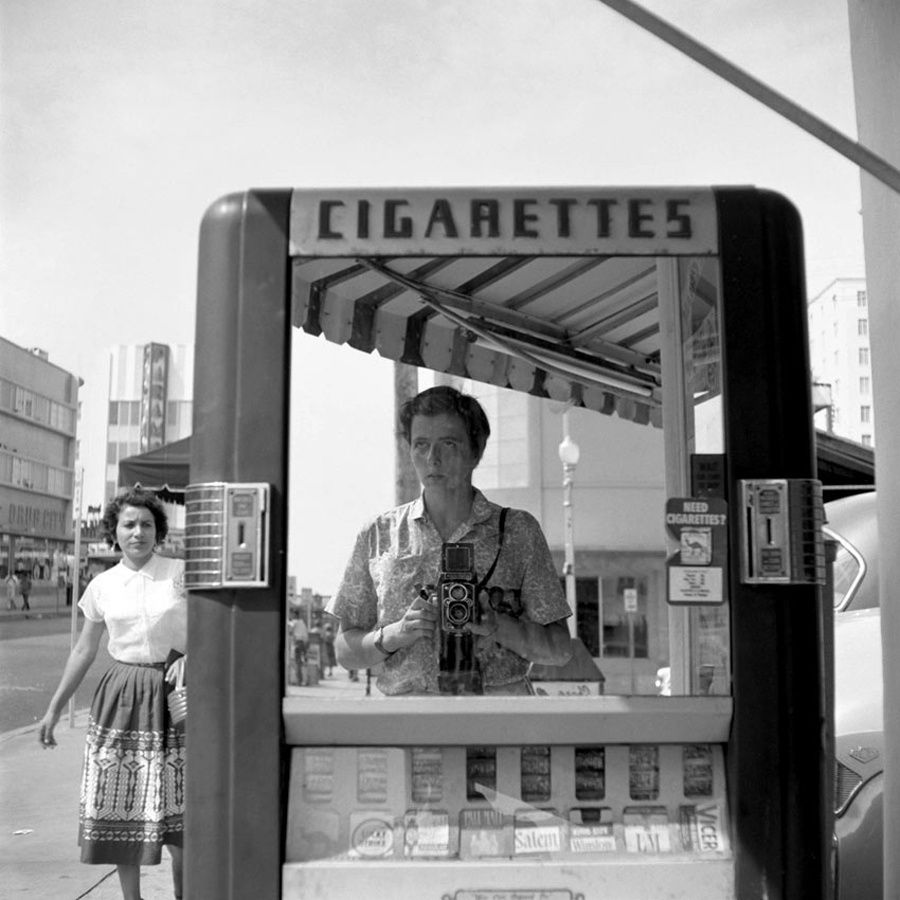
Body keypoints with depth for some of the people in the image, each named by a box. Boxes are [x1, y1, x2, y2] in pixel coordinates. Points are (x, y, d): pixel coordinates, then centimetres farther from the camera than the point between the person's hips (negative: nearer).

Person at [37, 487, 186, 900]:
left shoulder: (180, 573, -3)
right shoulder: (102, 586, 4)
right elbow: (83, 651, 12)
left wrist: (189, 657, -16)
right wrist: (54, 708, 13)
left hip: (171, 695, -2)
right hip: (120, 697, 2)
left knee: (175, 804, -1)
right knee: (121, 804, 4)